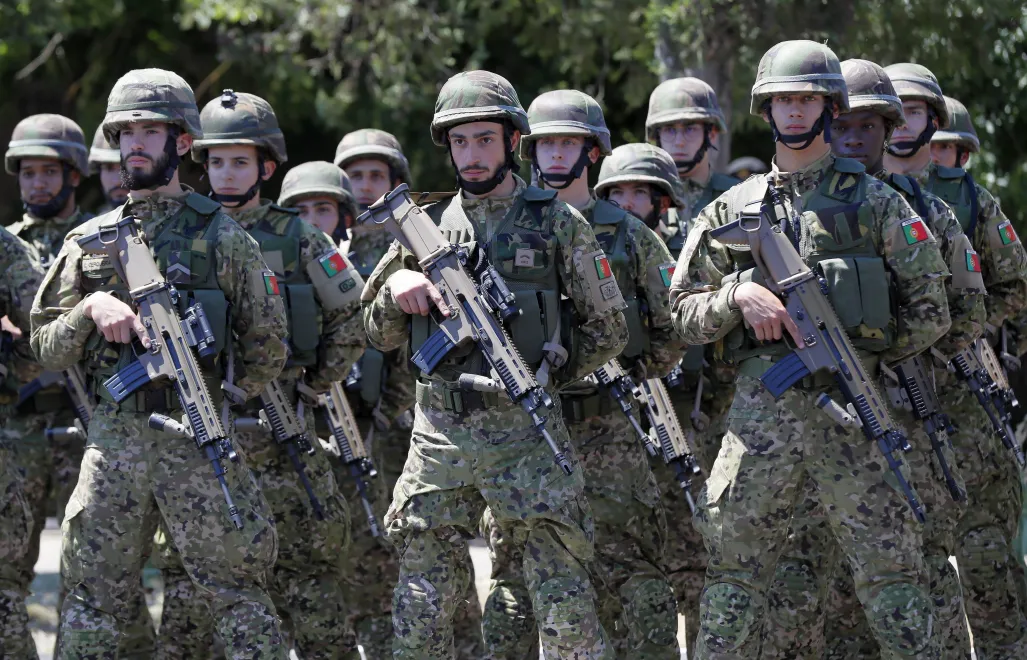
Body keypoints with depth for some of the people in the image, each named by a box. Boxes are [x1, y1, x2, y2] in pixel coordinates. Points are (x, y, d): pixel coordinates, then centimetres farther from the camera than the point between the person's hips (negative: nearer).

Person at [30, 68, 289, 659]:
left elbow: (268, 349, 4)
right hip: (111, 442, 3)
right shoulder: (89, 241, 12)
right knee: (94, 600, 6)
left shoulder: (223, 238, 2)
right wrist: (90, 309, -8)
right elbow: (48, 349, 10)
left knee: (239, 599, -2)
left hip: (201, 442, -3)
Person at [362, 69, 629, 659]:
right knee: (421, 611, 3)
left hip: (525, 430, -3)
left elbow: (608, 329, 8)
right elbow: (381, 336, 16)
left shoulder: (558, 223, 4)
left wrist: (544, 374, 4)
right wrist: (394, 286, -3)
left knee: (566, 610, -6)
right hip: (438, 432, 3)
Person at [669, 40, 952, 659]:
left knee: (893, 572, -2)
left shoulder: (873, 201, 8)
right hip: (760, 408, 2)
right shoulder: (732, 209, 13)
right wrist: (739, 294, -7)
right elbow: (685, 312, 11)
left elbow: (930, 309, 6)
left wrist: (867, 354, 0)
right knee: (736, 571, 3)